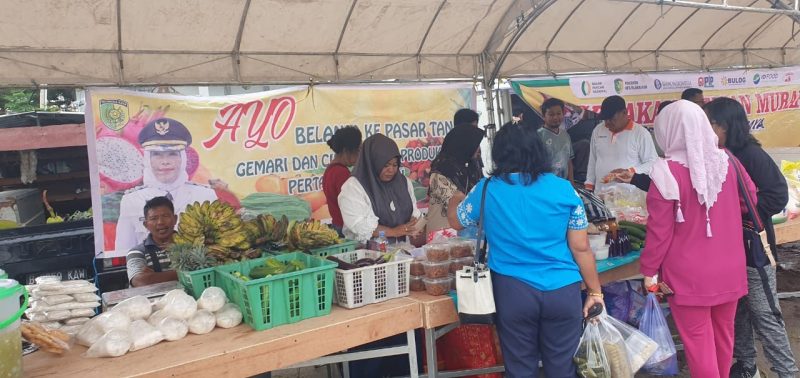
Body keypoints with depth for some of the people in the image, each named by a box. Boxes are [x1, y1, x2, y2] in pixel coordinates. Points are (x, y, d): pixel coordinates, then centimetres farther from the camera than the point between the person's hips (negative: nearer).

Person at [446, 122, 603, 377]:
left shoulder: (487, 189, -2)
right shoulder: (563, 188, -3)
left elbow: (456, 221, 16)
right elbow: (581, 248, -1)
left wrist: (456, 199, 37)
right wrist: (595, 292, 9)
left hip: (513, 291, 0)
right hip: (562, 291, 1)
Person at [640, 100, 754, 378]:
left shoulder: (667, 172, -18)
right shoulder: (727, 161, -2)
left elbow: (659, 229, -15)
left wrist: (649, 270, -4)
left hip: (689, 275, -5)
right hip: (729, 269, 6)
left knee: (698, 339, 7)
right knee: (723, 333, 21)